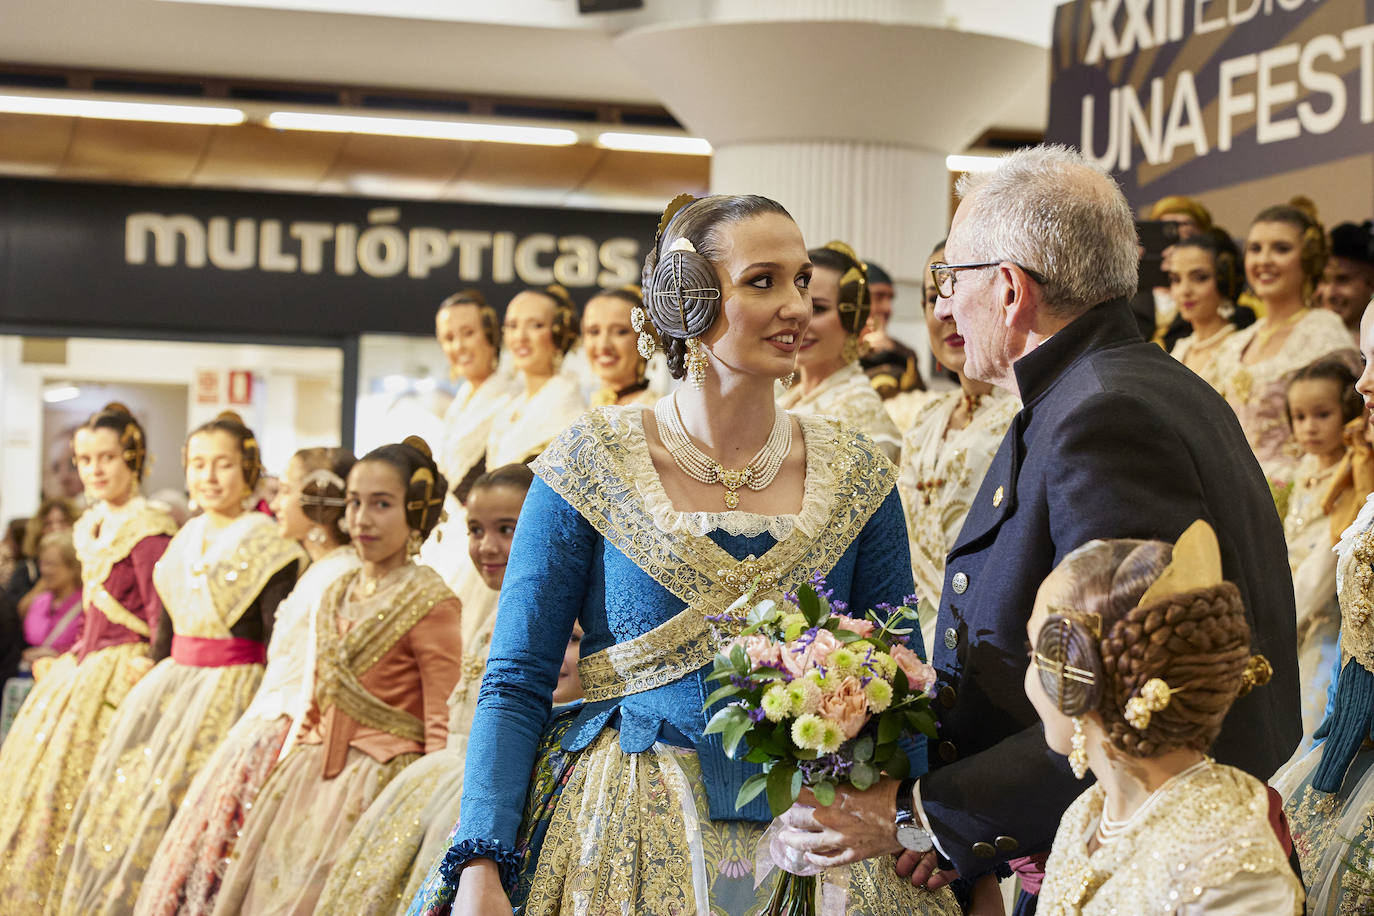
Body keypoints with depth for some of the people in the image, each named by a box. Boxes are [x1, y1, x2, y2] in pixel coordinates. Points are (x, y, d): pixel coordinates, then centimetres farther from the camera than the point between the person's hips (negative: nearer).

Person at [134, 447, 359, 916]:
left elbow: (319, 684, -21)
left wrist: (289, 765, -21)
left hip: (288, 733, -10)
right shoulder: (319, 572, 13)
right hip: (265, 728, 10)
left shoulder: (337, 578, -17)